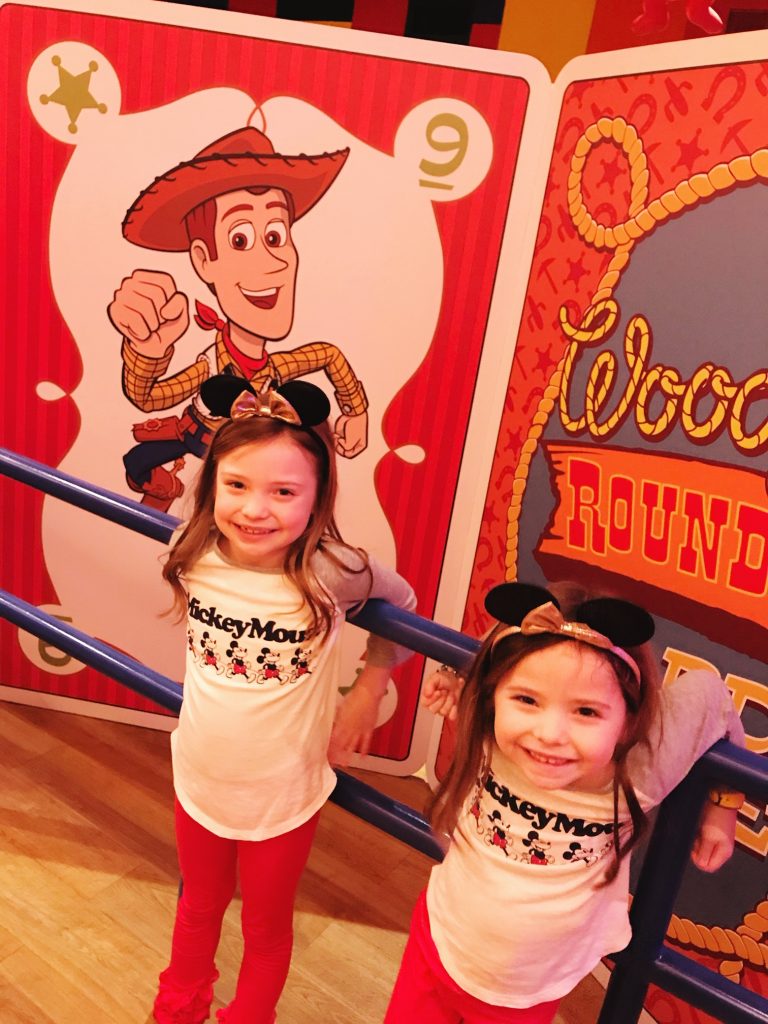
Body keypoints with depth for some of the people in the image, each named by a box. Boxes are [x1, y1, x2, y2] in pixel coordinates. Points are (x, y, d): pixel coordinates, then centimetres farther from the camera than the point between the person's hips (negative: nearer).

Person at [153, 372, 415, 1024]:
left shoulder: (331, 572, -29)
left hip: (283, 799, -3)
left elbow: (403, 606, -9)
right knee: (199, 907, 31)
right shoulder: (194, 555, -20)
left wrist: (370, 690, -8)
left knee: (266, 928, 24)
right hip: (198, 782, 3)